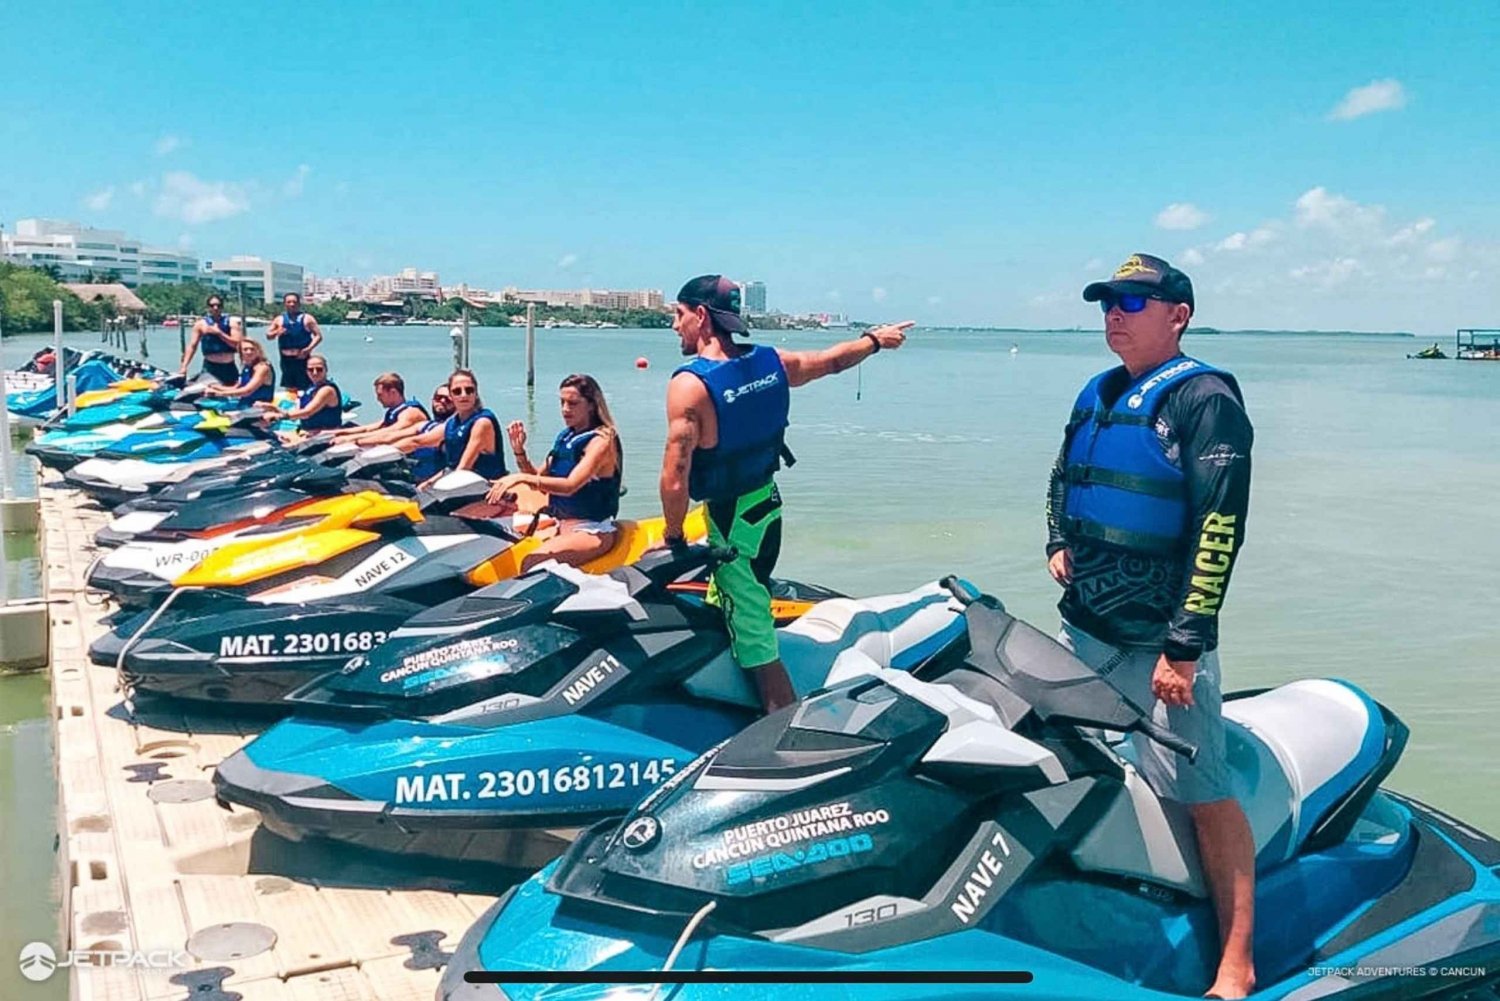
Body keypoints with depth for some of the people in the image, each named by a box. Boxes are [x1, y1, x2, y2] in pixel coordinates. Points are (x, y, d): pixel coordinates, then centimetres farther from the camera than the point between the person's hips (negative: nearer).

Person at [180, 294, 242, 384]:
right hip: (210, 367, -2)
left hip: (229, 367, 2)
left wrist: (219, 332, -15)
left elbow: (237, 344, -7)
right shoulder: (201, 324, 1)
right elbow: (192, 346, -1)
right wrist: (184, 366, -9)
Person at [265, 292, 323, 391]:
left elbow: (318, 336, -3)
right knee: (289, 388, 9)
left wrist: (308, 349, -16)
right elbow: (269, 335, 12)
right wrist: (276, 332, -11)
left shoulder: (307, 319, 1)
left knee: (305, 388, -5)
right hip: (286, 359, 3)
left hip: (302, 359, -3)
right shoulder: (279, 320, 9)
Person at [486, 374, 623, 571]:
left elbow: (570, 485, -25)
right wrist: (519, 450, -1)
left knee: (533, 562, -29)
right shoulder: (565, 437, 12)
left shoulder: (601, 440, -12)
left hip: (592, 532, -8)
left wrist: (521, 478, -32)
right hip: (562, 525, 8)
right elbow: (540, 480, 15)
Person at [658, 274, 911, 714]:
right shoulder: (771, 361, -1)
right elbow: (831, 360, 17)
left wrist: (674, 538, -8)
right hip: (768, 507, 8)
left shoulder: (690, 384, -22)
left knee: (756, 642, -1)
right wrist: (875, 339, 36)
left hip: (731, 523, -8)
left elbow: (675, 480, -23)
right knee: (720, 610, 24)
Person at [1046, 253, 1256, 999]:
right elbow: (1062, 481, 29)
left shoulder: (1204, 398, -9)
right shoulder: (1096, 396, 14)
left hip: (1157, 638, -7)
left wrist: (1185, 645, -20)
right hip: (1080, 627, 7)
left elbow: (1219, 528, -15)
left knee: (1202, 794, -6)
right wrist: (1058, 544, 9)